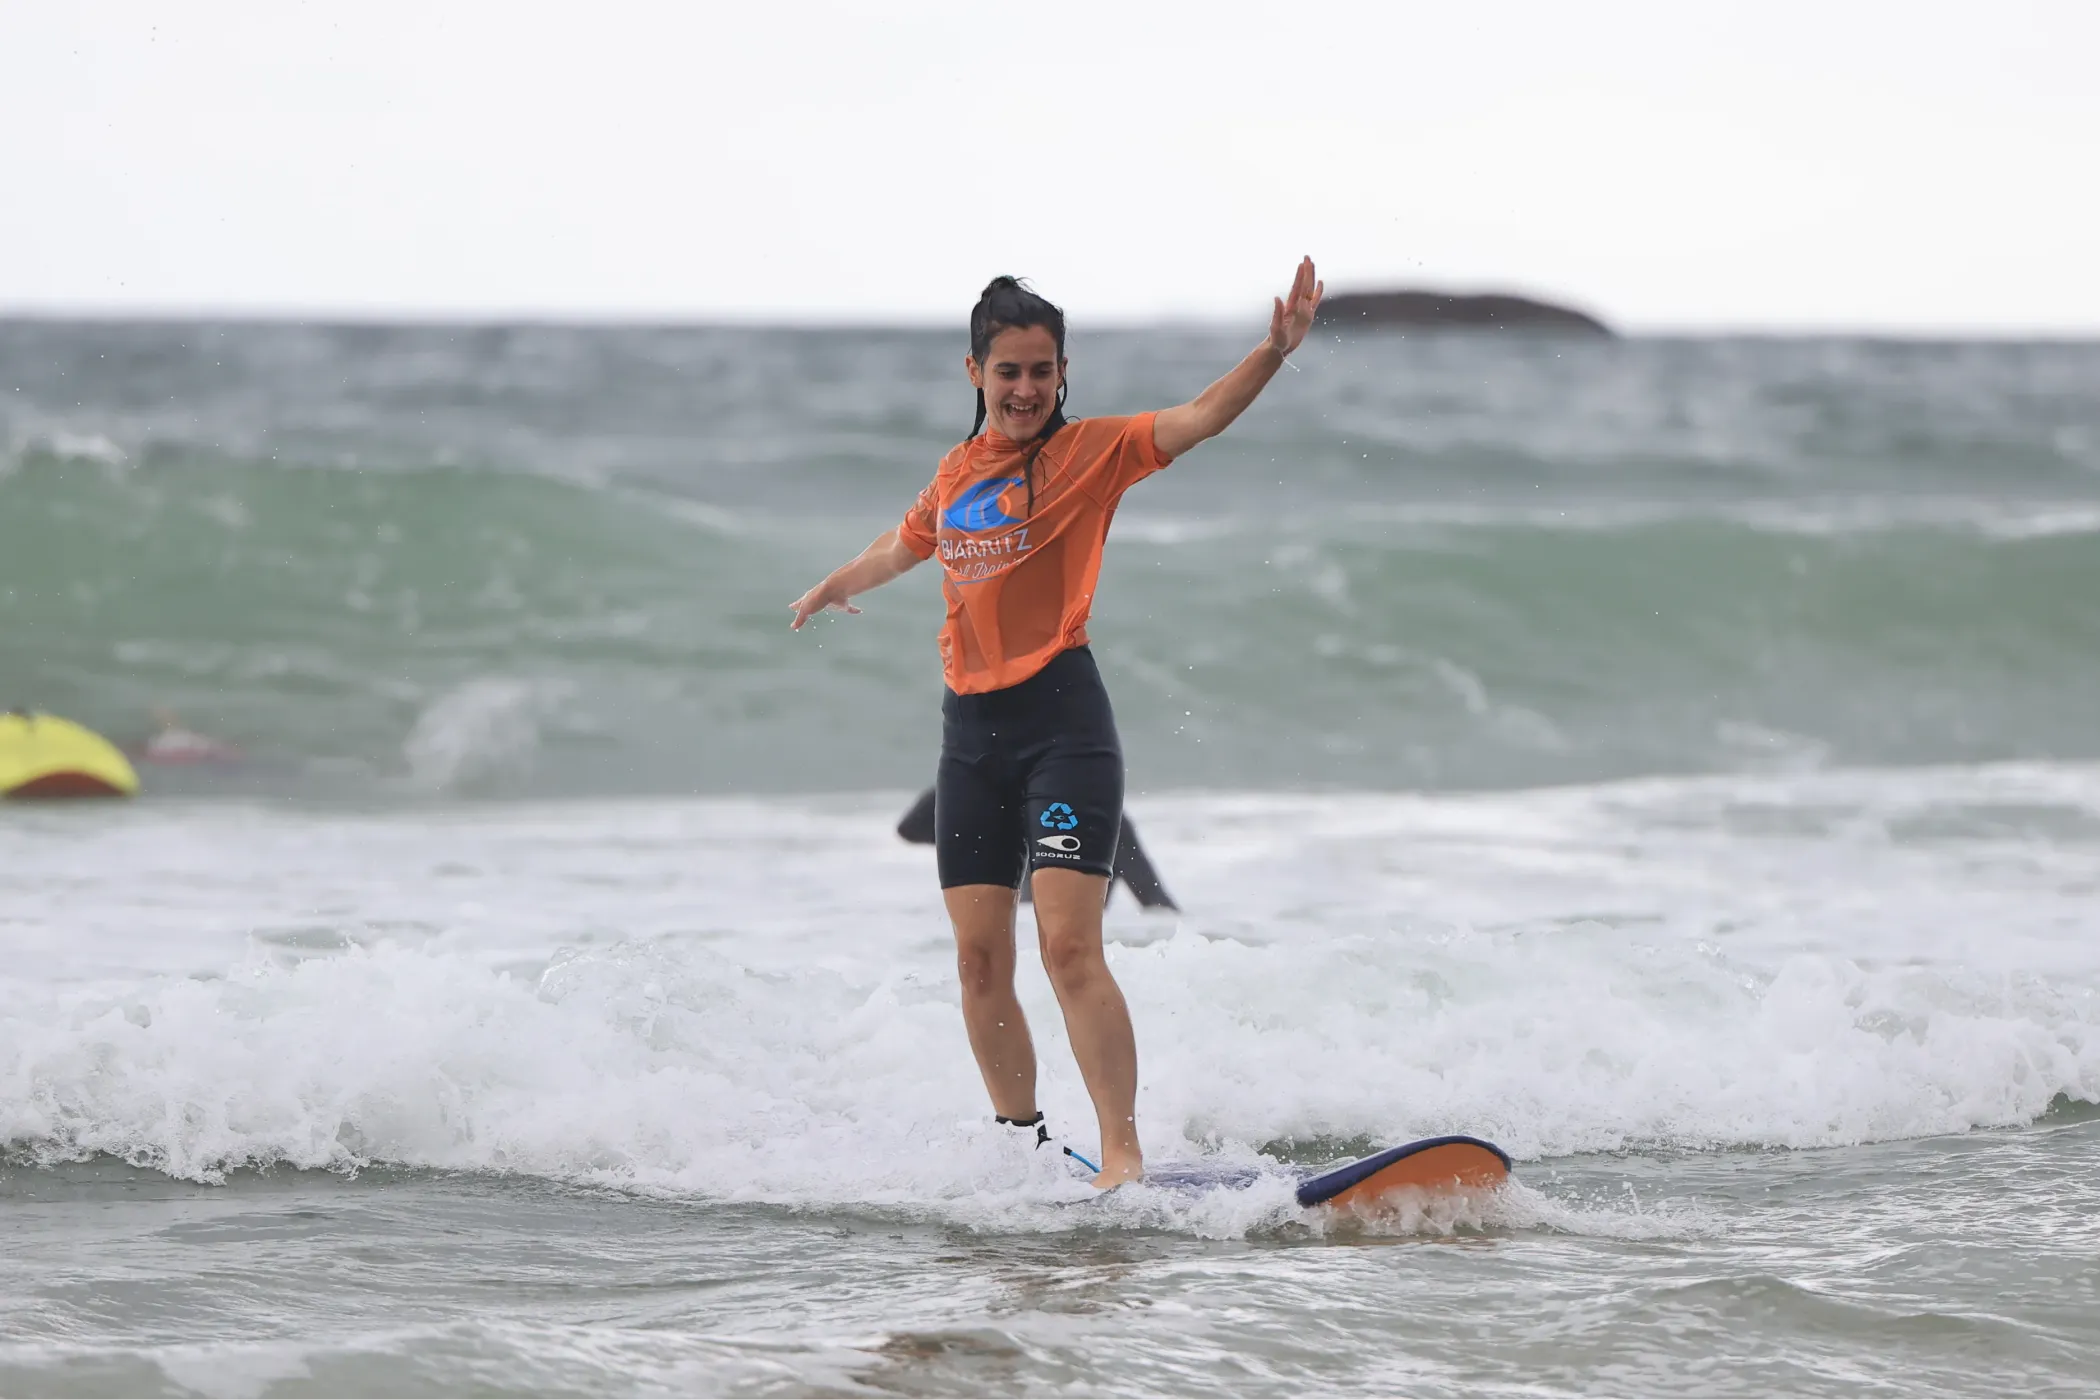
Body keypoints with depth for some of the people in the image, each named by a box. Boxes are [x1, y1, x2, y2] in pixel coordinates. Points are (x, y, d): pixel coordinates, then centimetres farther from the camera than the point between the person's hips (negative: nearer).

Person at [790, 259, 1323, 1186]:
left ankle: (1123, 1154, -17)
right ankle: (1022, 1141, 18)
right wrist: (833, 588, 52)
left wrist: (1273, 353, -35)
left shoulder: (1088, 453, -3)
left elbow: (1198, 420, -19)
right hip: (971, 729, 6)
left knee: (1068, 945, -16)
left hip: (1061, 719, -6)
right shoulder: (959, 469, 13)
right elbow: (906, 545, 34)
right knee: (980, 960, 5)